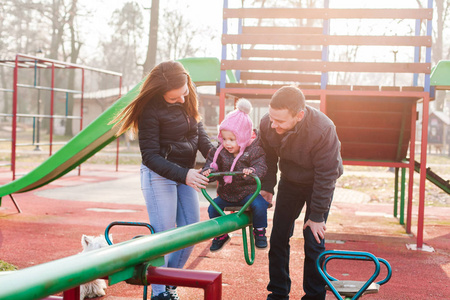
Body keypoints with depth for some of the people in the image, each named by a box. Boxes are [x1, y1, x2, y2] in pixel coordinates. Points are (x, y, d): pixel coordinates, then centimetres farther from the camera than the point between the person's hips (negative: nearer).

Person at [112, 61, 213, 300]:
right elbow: (150, 156, -18)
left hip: (186, 174, 7)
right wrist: (183, 174, -28)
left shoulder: (188, 102, 2)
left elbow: (199, 132, 15)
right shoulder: (151, 110, -18)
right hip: (159, 175, -7)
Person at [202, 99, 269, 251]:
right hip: (226, 192, 4)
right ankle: (221, 235, 15)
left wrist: (252, 171, -41)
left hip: (248, 191, -4)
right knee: (213, 208, -9)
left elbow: (261, 167, -19)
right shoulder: (220, 151, -1)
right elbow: (212, 162, 2)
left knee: (259, 205, -28)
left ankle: (259, 232, -3)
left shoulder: (254, 150, -11)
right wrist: (208, 171, -21)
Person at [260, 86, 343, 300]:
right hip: (289, 181, 4)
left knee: (314, 242, -7)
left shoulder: (323, 130, -36)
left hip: (317, 184, -4)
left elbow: (326, 176, -26)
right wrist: (267, 187, -4)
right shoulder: (267, 124, -24)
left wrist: (317, 216, -20)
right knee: (278, 238, 3)